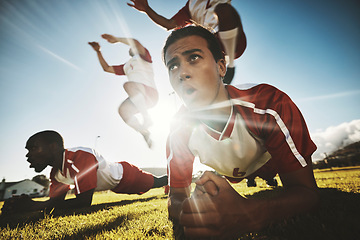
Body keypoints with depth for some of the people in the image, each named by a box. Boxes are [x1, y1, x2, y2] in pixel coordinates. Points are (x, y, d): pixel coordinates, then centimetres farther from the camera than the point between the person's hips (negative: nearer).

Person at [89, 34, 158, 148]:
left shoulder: (143, 57, 13)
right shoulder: (126, 66, 33)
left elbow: (136, 43, -9)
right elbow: (106, 68, 36)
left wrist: (116, 39, -2)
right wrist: (98, 51, 30)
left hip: (150, 92, -6)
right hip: (138, 98, 6)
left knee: (128, 85, -33)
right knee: (123, 110, -21)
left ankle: (147, 117, -30)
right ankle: (145, 133, -10)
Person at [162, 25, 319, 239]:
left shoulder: (269, 104, -32)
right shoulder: (180, 127, -23)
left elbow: (306, 191, -31)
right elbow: (176, 197, -18)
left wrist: (248, 214, -52)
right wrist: (191, 208, -44)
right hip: (230, 189, 3)